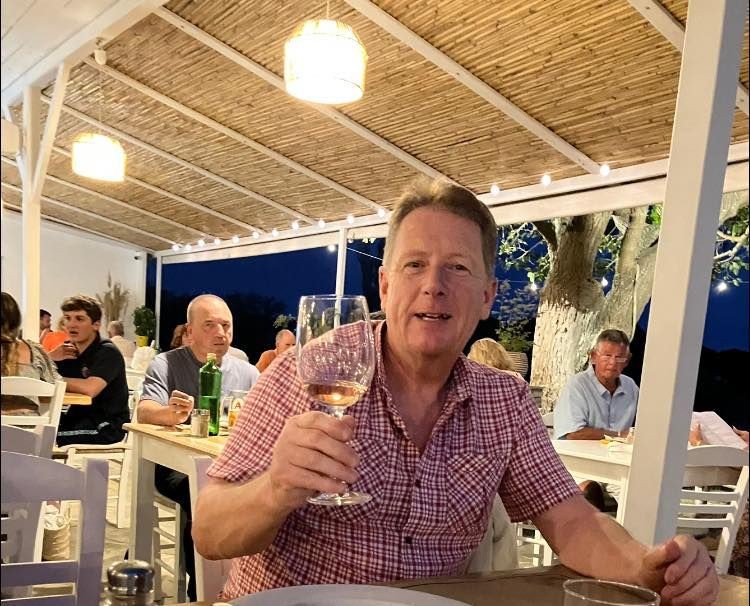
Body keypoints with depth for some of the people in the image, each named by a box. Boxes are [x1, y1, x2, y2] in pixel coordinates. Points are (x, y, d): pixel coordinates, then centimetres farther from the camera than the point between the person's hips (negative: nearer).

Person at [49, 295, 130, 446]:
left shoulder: (107, 352, -14)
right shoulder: (68, 349, 7)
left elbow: (90, 388, -30)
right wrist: (50, 358, -14)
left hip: (107, 427, -7)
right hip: (77, 417, 7)